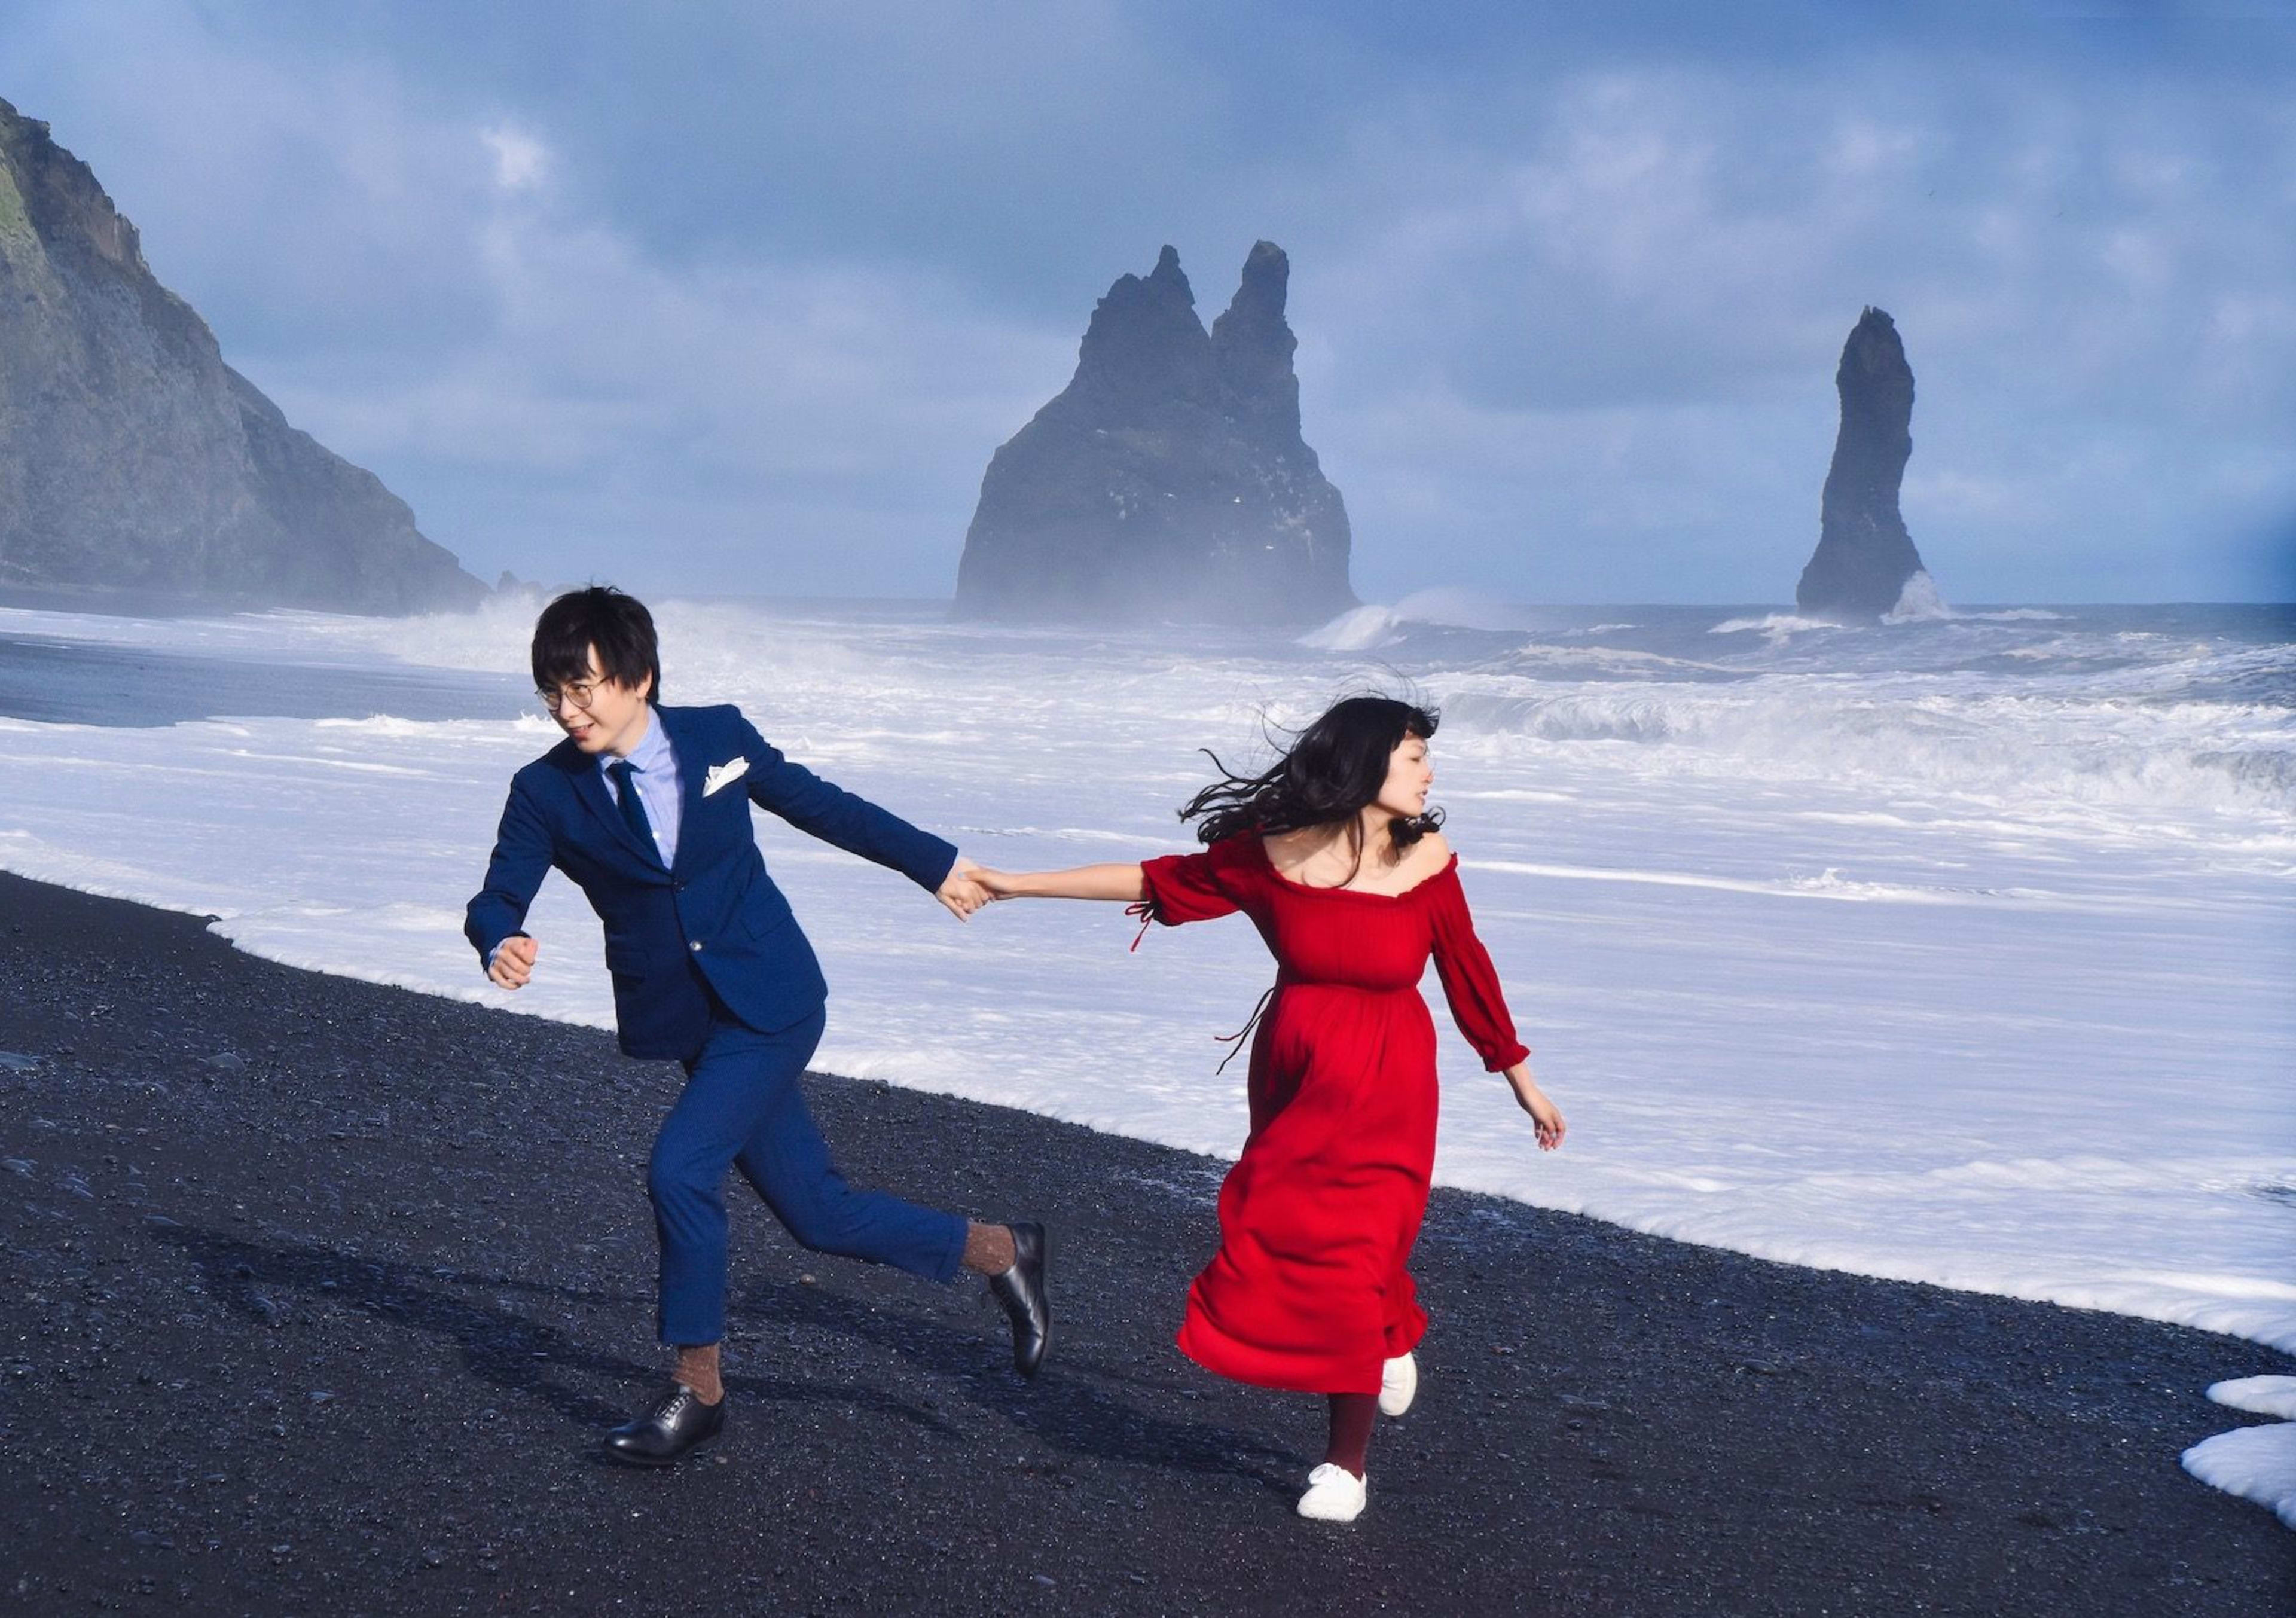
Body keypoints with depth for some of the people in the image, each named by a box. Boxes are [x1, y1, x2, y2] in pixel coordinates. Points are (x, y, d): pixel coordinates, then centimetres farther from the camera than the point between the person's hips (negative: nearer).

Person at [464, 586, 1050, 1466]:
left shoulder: (719, 737, -4)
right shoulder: (546, 792, -3)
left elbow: (820, 805, 9)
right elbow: (497, 897, -9)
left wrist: (934, 864, 18)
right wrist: (502, 946, -35)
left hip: (774, 999, -3)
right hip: (687, 1022, 3)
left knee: (681, 1167, -19)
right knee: (818, 1214, 6)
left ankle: (696, 1391, -1)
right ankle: (1001, 1252, 28)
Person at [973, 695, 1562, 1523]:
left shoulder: (1425, 861, -10)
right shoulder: (1272, 851, -9)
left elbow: (1468, 975, 1)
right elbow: (1156, 881, 0)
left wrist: (1522, 1080, 8)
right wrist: (1018, 885, 2)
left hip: (1386, 1092, -2)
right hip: (1295, 1081, 2)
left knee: (1350, 1261, -6)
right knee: (1279, 1242, 4)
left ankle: (1347, 1462, 10)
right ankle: (1387, 1340, 36)